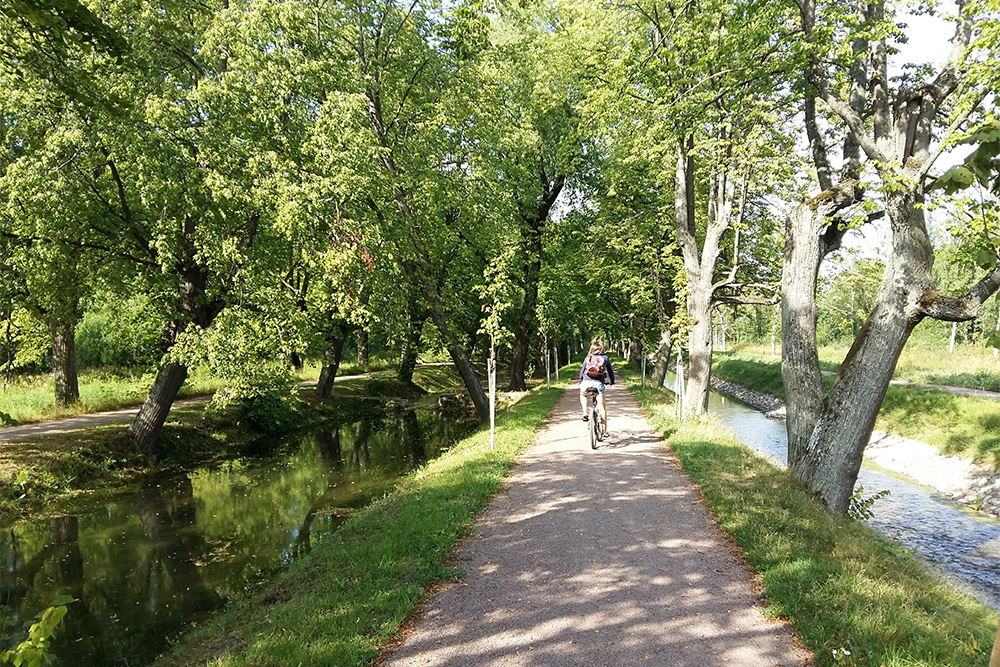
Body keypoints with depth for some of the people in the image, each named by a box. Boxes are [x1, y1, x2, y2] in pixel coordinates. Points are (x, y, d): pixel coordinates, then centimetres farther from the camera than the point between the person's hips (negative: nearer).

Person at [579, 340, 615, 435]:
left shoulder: (587, 357, 16)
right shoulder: (605, 358, 15)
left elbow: (582, 371, 19)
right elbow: (610, 371, 21)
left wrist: (581, 381, 37)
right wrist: (612, 381, 39)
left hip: (587, 382, 1)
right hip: (599, 383, -1)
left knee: (582, 395, 33)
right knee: (602, 407, 5)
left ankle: (585, 413, 12)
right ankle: (604, 430, 3)